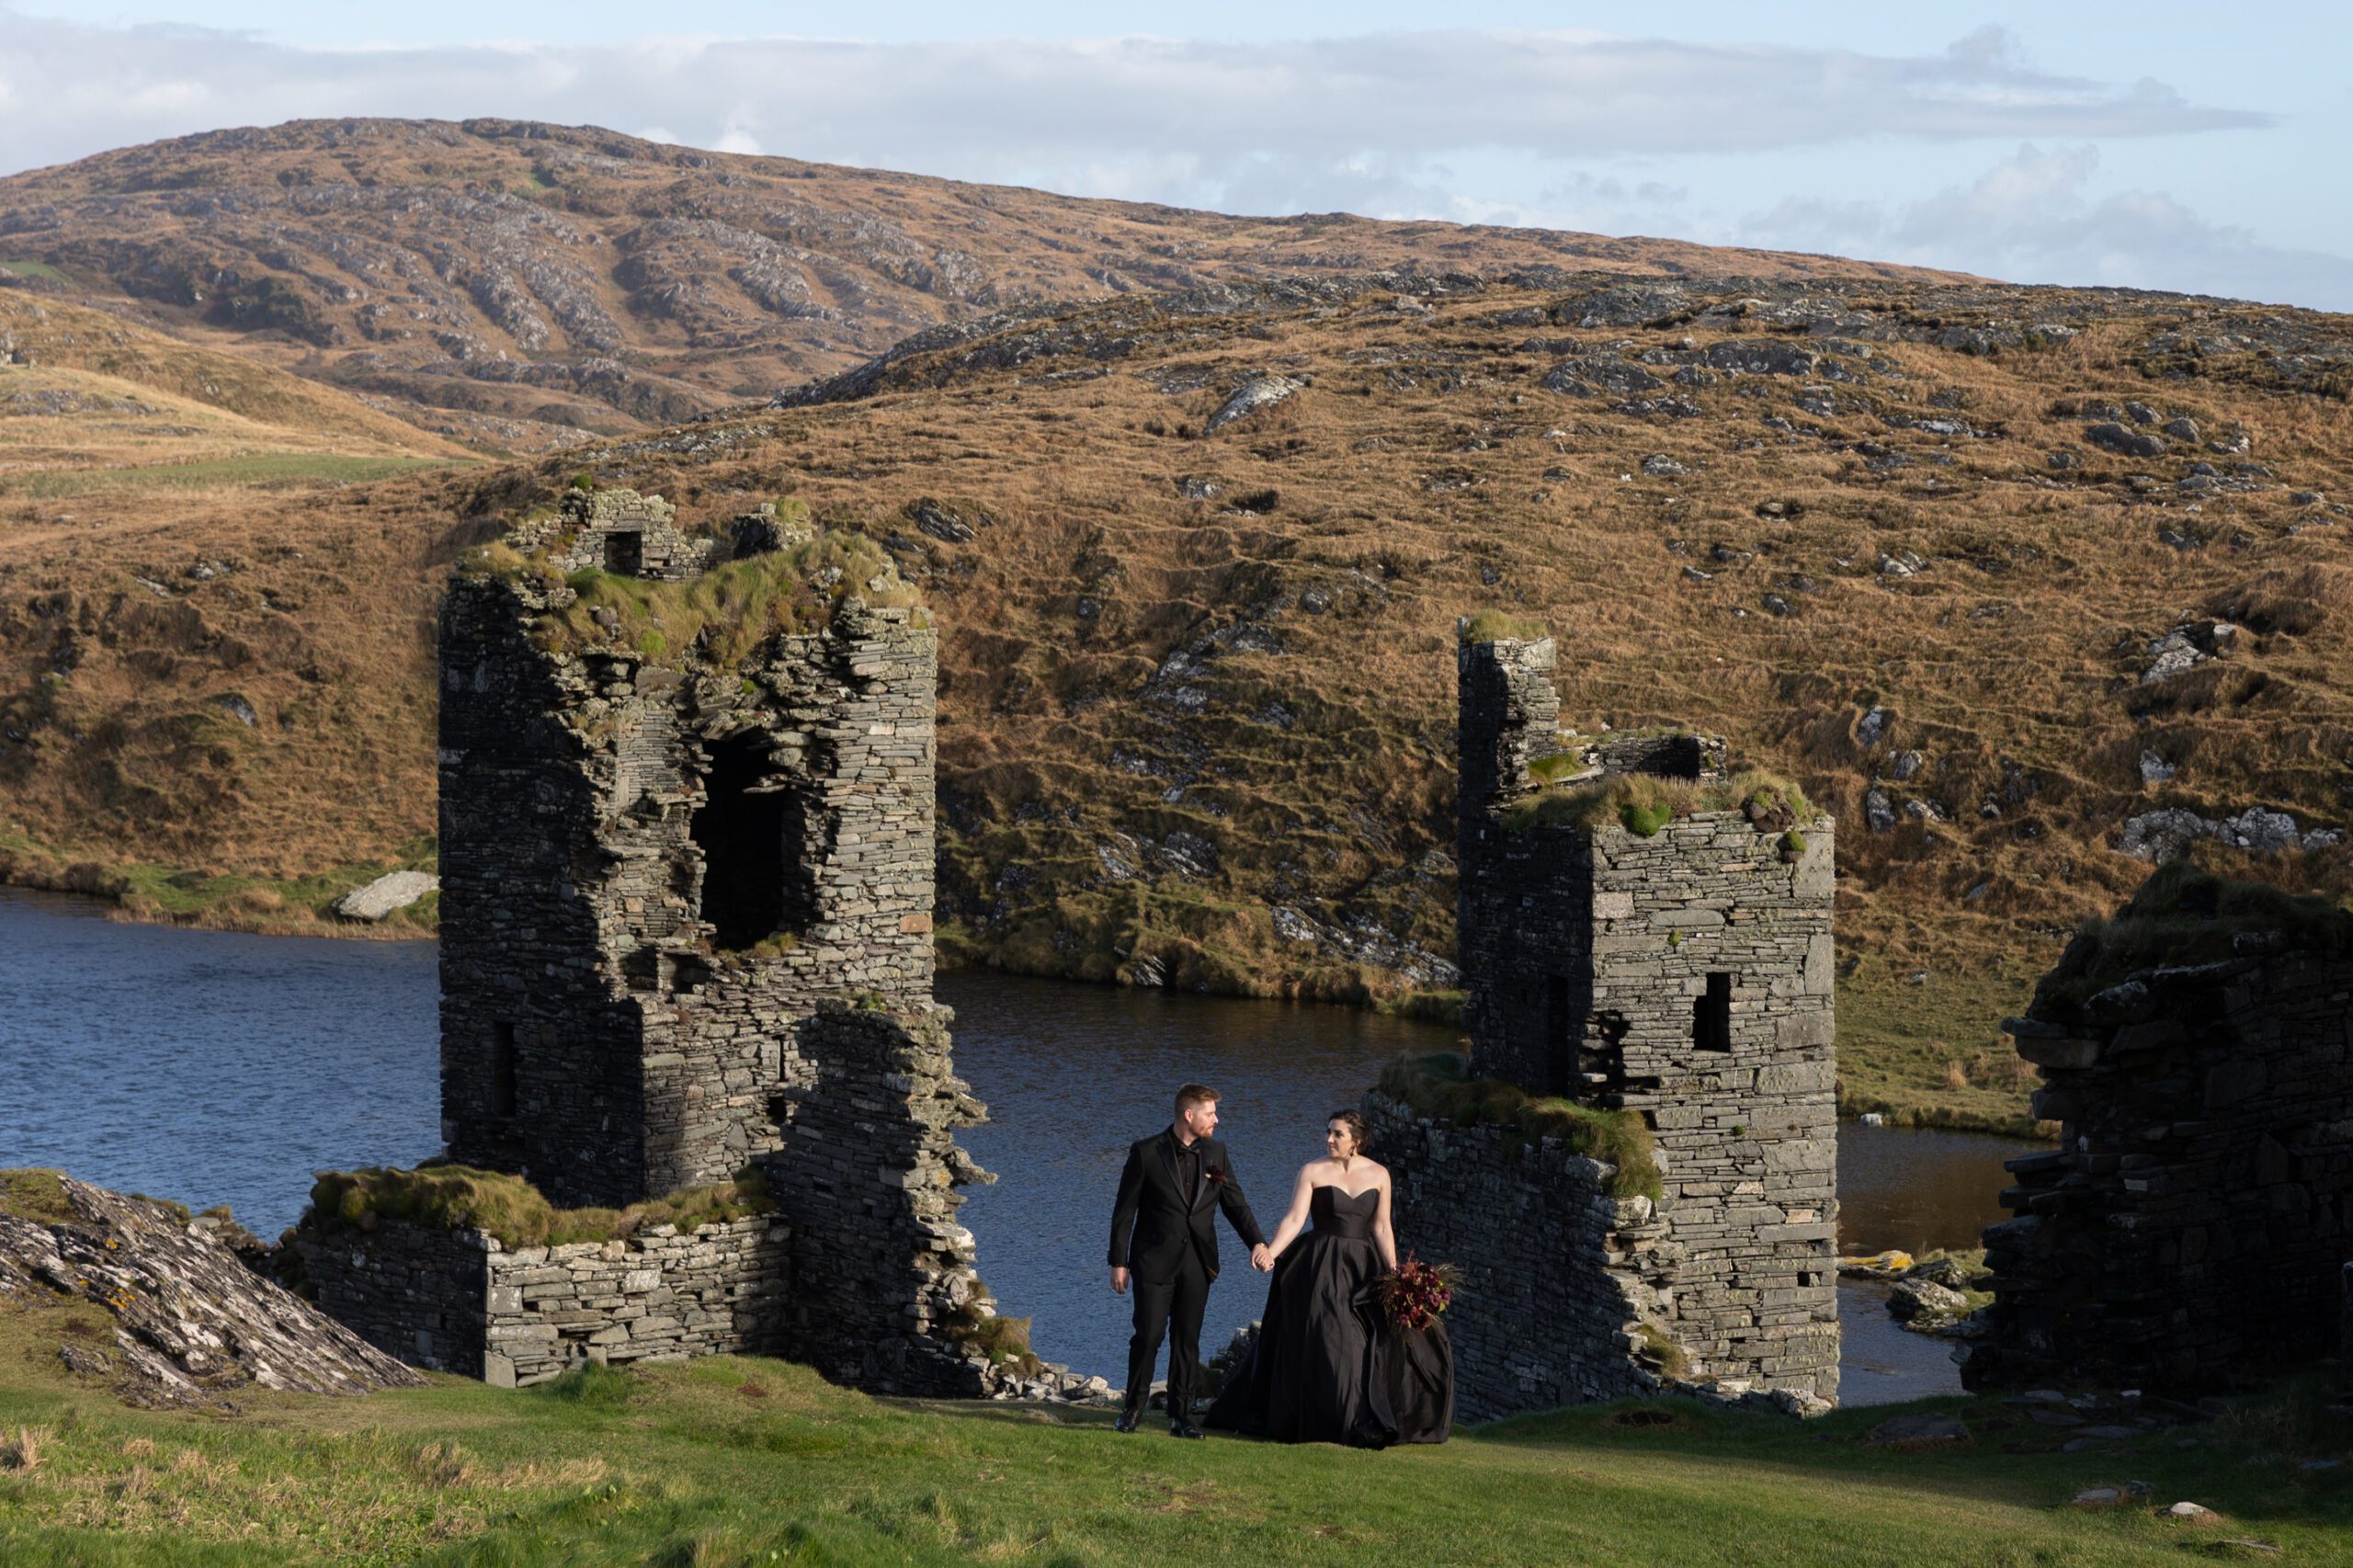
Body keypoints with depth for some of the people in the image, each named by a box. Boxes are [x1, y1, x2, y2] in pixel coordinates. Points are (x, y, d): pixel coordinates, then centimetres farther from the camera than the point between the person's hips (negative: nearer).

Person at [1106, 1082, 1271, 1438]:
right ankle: (1133, 1408, 12)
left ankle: (1181, 1415, 11)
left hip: (1197, 1262, 4)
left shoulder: (1215, 1152, 6)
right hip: (1155, 1261, -4)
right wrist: (1119, 1262, -5)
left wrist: (1258, 1242, -9)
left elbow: (1236, 1204, 8)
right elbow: (1124, 1210, -3)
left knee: (1187, 1341, 6)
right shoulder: (1147, 1153, -6)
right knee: (1148, 1337, -3)